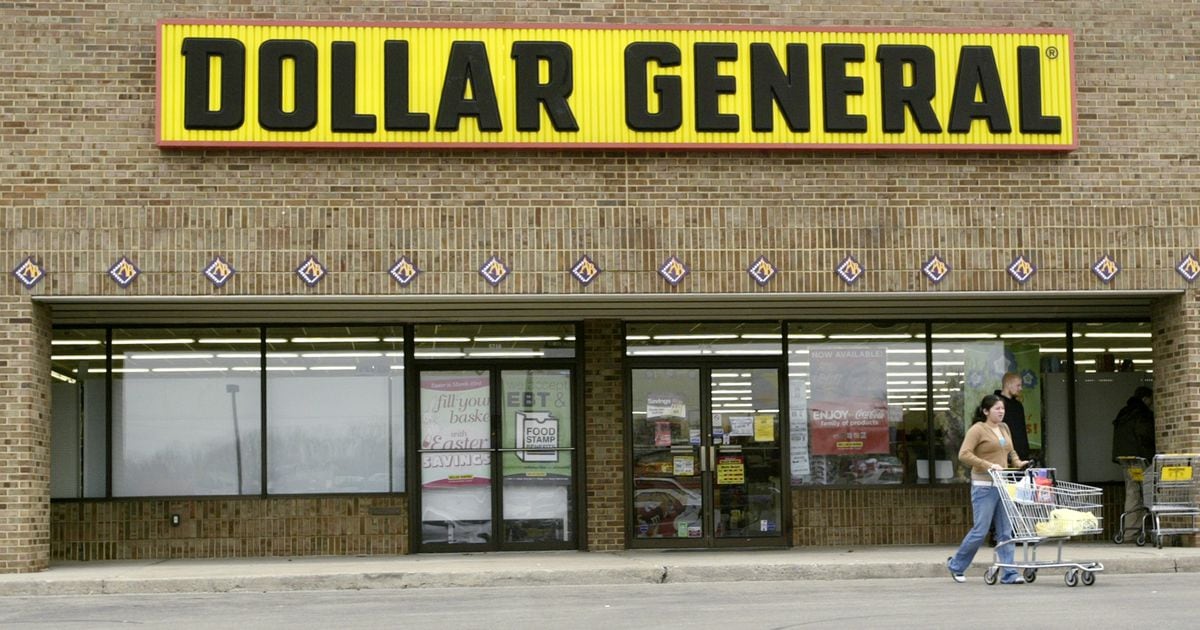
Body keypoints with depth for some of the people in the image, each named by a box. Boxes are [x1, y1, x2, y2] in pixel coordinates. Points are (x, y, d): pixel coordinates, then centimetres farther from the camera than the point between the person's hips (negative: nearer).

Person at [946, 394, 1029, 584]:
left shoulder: (1004, 428, 15)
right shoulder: (978, 429, -7)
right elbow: (964, 454, -16)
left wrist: (1017, 462, 9)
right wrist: (988, 465, -22)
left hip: (1003, 485, 7)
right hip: (984, 486, -7)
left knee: (1006, 532, 3)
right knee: (980, 531, -3)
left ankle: (1008, 574, 4)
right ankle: (956, 565, 16)